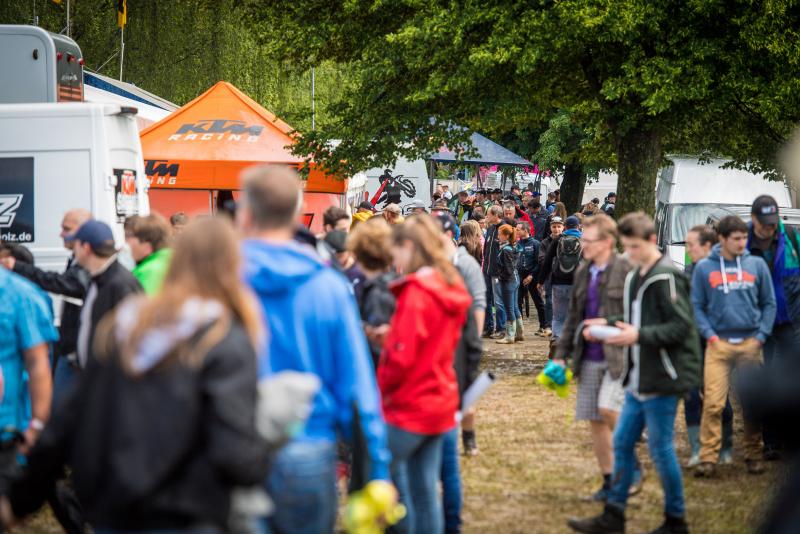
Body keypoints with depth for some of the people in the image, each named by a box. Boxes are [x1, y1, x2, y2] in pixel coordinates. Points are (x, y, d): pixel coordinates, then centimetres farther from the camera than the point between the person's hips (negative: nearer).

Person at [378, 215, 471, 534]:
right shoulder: (451, 290, 9)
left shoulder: (416, 292, -17)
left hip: (408, 405, -8)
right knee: (425, 490, 10)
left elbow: (401, 356, -22)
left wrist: (378, 387, -6)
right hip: (440, 403, 8)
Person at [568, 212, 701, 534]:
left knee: (660, 447, -1)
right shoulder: (634, 277, 13)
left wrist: (639, 336, -24)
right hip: (639, 380, 9)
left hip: (662, 379, -9)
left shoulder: (666, 278, -15)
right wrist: (611, 325, 5)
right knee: (622, 442, 10)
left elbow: (681, 326, -19)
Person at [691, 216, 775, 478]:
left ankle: (754, 456, 16)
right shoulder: (704, 268, 3)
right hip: (719, 344, -1)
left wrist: (761, 335, -1)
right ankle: (708, 458, -7)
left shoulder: (757, 265, 6)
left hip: (751, 344, 1)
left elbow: (769, 303, 9)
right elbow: (697, 306, 5)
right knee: (713, 402, -10)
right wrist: (710, 335, -6)